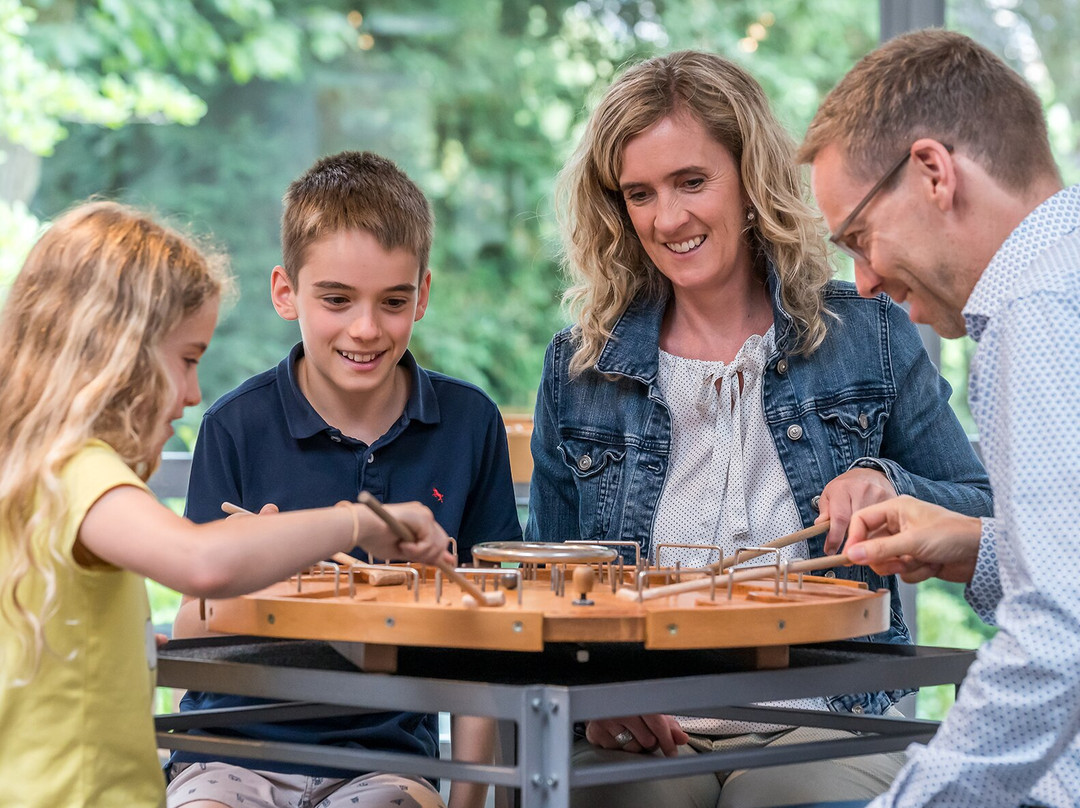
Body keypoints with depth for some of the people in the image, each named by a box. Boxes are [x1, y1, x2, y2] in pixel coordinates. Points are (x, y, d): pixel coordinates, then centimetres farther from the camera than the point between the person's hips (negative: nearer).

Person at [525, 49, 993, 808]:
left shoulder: (869, 338, 6)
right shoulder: (578, 370, 9)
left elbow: (987, 525, 11)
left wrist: (888, 488, -11)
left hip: (818, 730, -1)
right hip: (638, 736, 1)